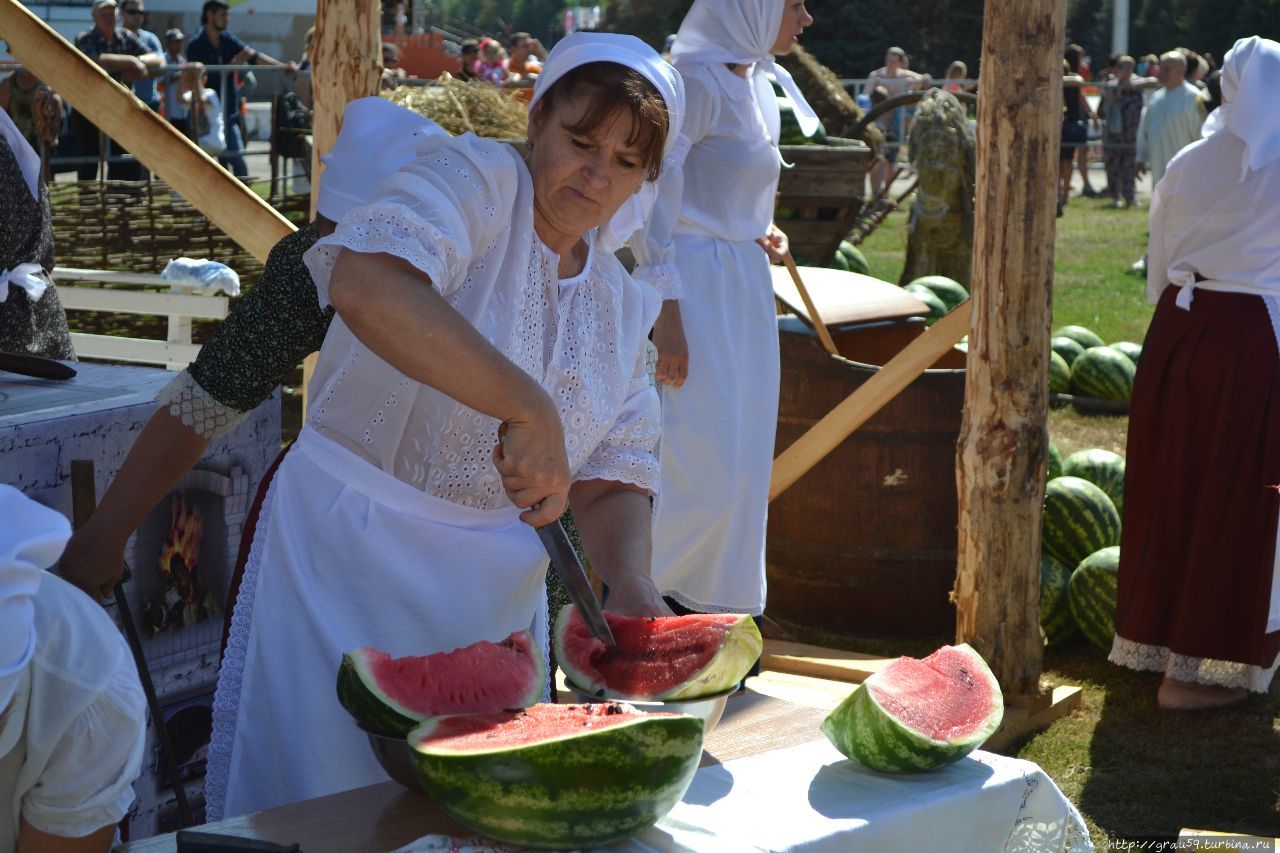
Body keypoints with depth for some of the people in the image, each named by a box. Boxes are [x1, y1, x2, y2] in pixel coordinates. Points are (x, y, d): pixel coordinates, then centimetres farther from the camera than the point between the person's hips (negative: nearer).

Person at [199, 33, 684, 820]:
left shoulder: (624, 307, 10)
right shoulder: (476, 179, -11)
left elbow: (614, 479, 10)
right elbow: (366, 286, -32)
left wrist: (631, 580, -11)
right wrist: (527, 406, -35)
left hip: (493, 595, 6)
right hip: (349, 556, -6)